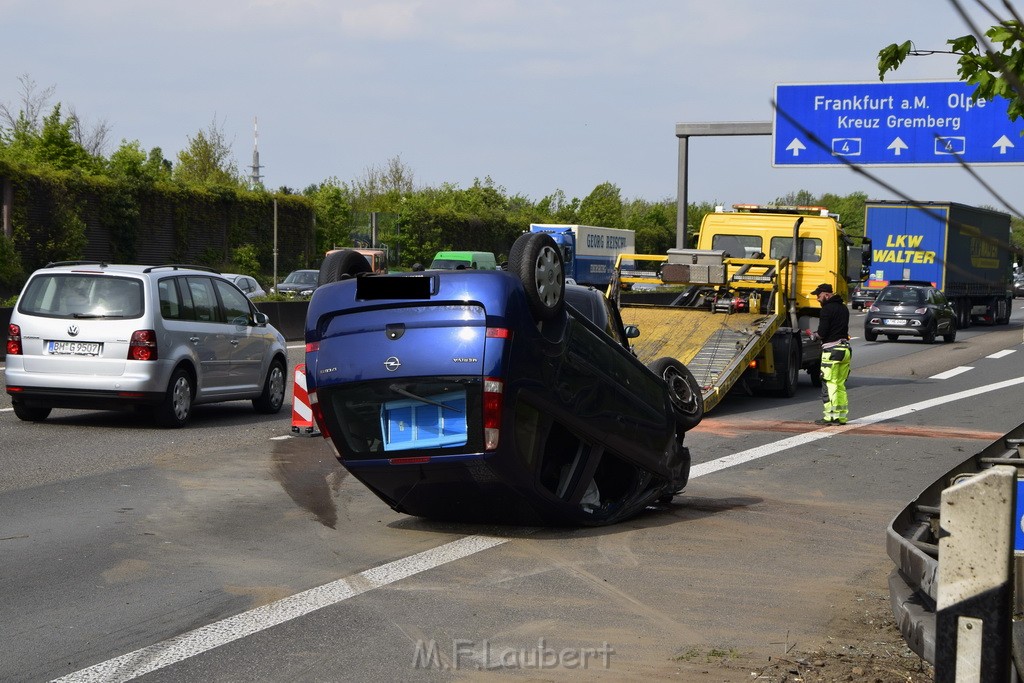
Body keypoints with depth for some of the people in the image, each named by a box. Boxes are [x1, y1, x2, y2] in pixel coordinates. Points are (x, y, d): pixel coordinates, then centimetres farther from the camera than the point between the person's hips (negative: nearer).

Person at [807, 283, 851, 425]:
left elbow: (822, 333, -17)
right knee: (840, 385, 13)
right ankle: (842, 416, 12)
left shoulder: (827, 308, -11)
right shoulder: (844, 308, 16)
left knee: (829, 384, -5)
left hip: (832, 350, -8)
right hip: (845, 348, 8)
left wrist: (813, 335, 5)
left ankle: (831, 416, -7)